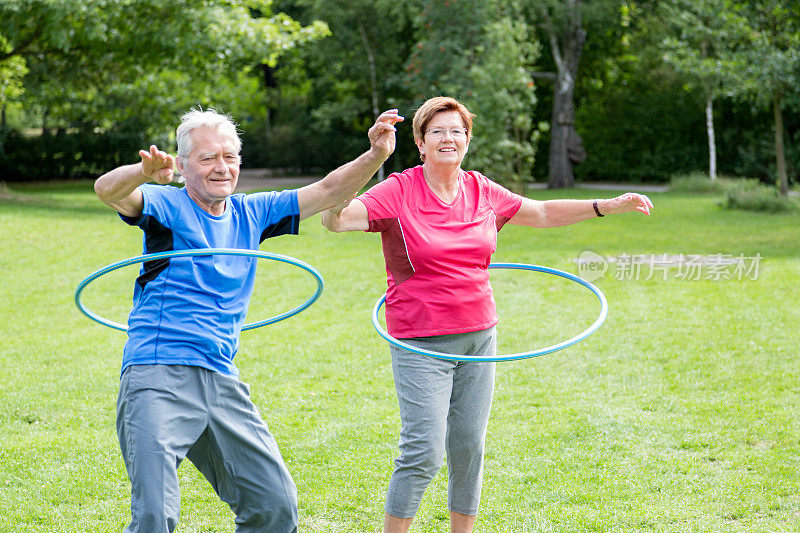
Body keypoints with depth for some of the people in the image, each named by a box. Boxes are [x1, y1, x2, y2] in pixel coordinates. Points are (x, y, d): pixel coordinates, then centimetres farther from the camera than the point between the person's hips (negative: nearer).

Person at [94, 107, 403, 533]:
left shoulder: (250, 214, 16)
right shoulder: (167, 206, -1)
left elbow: (328, 191, 15)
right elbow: (108, 191, -21)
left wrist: (376, 155, -3)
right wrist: (145, 172, -44)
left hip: (223, 384, 6)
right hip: (159, 375, -6)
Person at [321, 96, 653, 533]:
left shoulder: (481, 191, 7)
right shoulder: (398, 192, -8)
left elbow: (543, 213, 20)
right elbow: (336, 219, -22)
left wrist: (610, 206, 13)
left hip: (479, 337, 5)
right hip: (422, 344, -5)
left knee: (468, 448, 9)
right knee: (424, 452, -12)